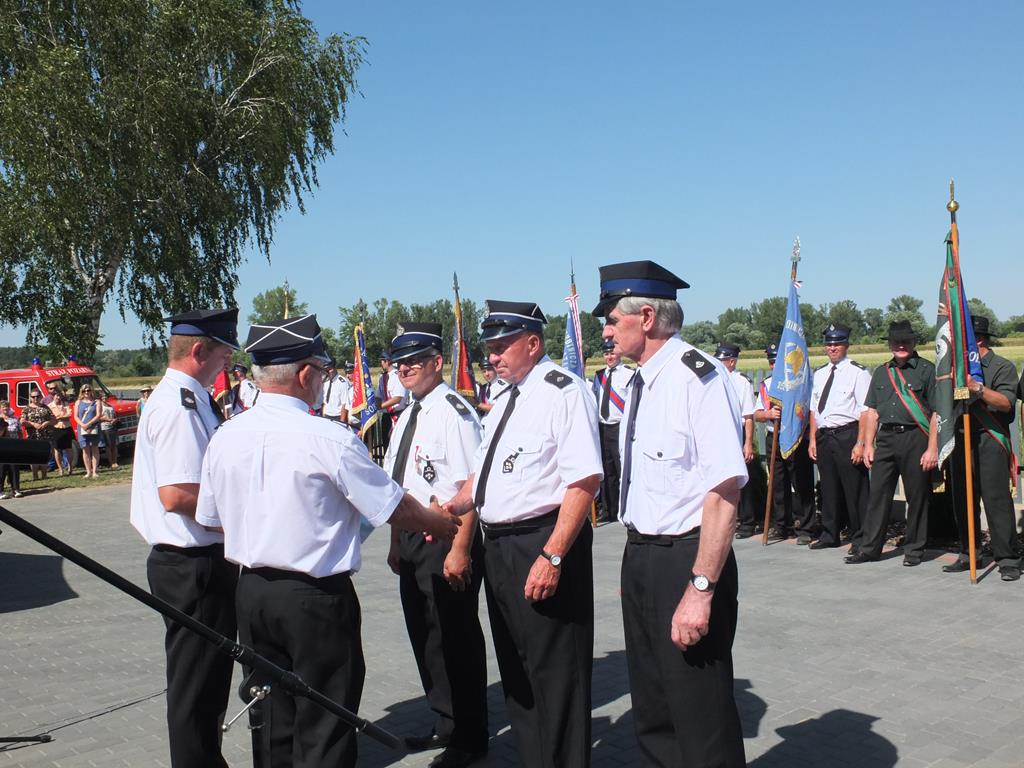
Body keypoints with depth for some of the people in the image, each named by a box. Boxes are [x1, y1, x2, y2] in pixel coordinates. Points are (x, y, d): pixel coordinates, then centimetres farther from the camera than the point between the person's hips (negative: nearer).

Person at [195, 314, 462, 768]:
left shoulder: (224, 437, -1)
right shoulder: (329, 440, -19)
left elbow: (210, 519, 11)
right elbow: (396, 509, -10)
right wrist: (445, 525, 8)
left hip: (251, 591, 6)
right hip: (316, 595, -6)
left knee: (271, 718, 20)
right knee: (324, 729, 7)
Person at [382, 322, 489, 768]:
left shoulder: (454, 412, -16)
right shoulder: (408, 416, 13)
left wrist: (460, 550, -24)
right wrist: (397, 543, 19)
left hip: (447, 542, -9)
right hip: (412, 542, 9)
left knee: (455, 639, 3)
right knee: (424, 635, 19)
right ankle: (445, 725, 37)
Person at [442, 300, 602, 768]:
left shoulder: (563, 391, -13)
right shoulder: (505, 400, 15)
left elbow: (584, 481, -22)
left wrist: (551, 556, -26)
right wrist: (455, 505, 5)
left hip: (543, 543, -9)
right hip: (498, 545, 10)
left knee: (554, 673, 1)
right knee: (514, 669, 20)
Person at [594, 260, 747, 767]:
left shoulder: (697, 377, -18)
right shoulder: (641, 383, 11)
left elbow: (724, 491, -24)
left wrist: (700, 589, -25)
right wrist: (638, 557, 15)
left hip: (685, 559, -9)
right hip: (640, 555, 9)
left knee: (700, 718, 3)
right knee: (651, 710, 20)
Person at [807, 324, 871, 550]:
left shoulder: (858, 372, -6)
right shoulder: (819, 374, 15)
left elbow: (865, 411, -11)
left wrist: (860, 443, -17)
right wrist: (812, 440, 12)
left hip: (848, 436, -6)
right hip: (824, 436, 6)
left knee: (854, 488, -1)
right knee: (829, 487, 14)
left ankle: (859, 538, 10)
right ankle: (829, 534, 25)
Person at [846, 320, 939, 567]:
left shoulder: (927, 370, 1)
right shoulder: (881, 372, 16)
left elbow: (937, 413, -4)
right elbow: (872, 411, 15)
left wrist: (932, 448, -11)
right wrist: (868, 445, 7)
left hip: (915, 438, -4)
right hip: (885, 439, 4)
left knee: (916, 496, 3)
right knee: (878, 493, 4)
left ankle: (914, 549, 15)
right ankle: (869, 547, 10)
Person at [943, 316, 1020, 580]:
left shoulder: (1002, 367, 1)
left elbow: (1006, 402, -13)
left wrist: (978, 388, -22)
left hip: (990, 441, -6)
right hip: (962, 439, 6)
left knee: (997, 500, -9)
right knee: (963, 501, 8)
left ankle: (1008, 559, -4)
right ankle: (967, 555, 16)